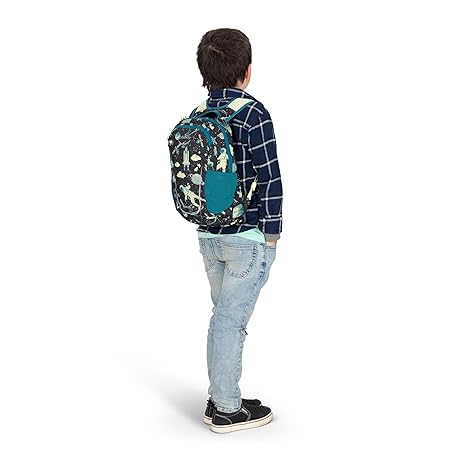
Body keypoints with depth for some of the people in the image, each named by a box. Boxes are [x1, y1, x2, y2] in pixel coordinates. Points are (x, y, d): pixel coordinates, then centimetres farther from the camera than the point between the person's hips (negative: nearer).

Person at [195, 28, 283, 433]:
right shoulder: (253, 113, -15)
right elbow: (270, 178, -16)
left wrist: (207, 219, 17)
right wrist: (271, 232, -9)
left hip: (209, 235, 7)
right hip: (248, 237, -7)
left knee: (223, 317, 17)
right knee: (231, 321, 0)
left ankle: (219, 399, 26)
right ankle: (228, 411, 11)